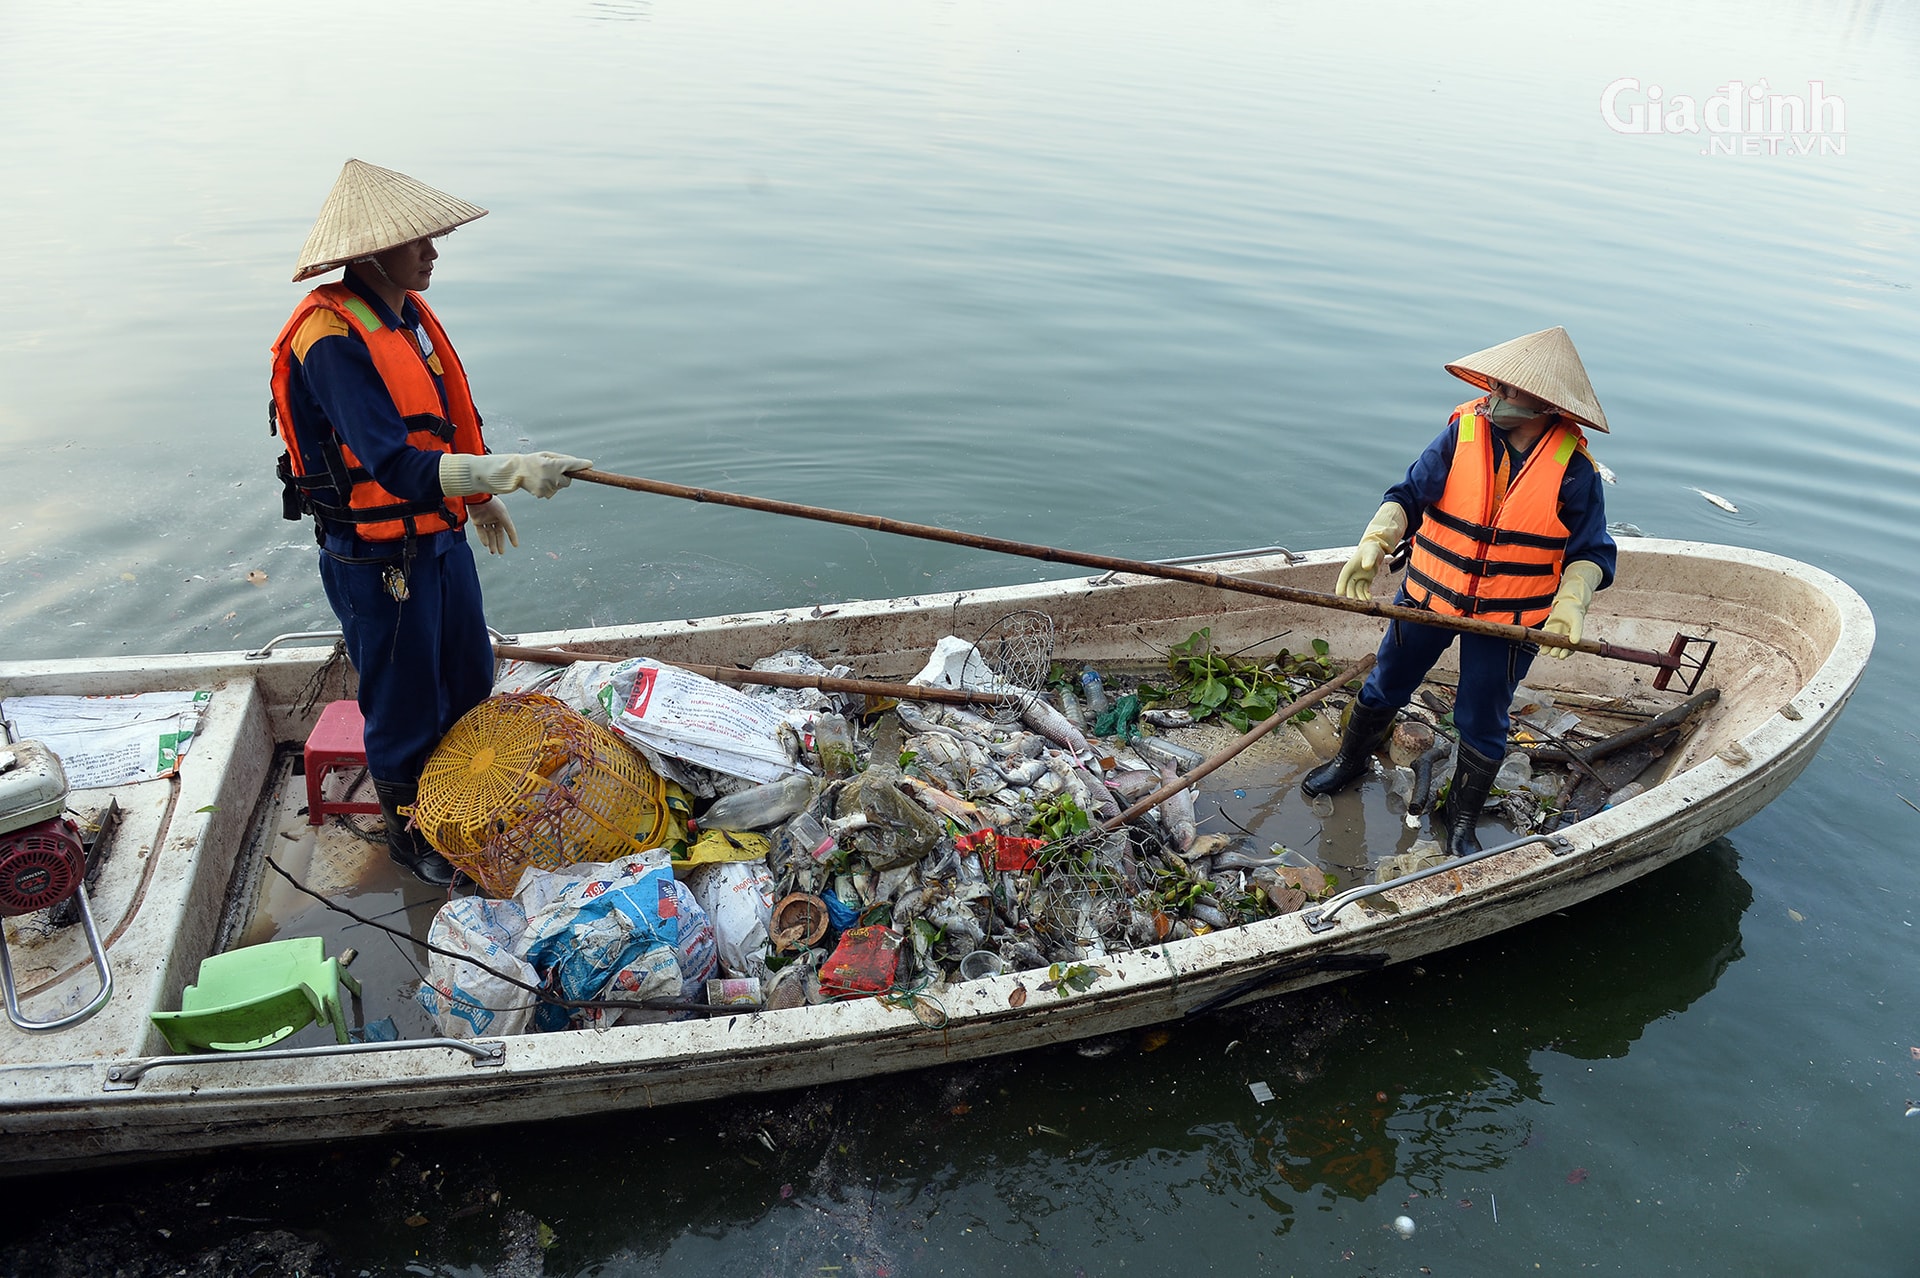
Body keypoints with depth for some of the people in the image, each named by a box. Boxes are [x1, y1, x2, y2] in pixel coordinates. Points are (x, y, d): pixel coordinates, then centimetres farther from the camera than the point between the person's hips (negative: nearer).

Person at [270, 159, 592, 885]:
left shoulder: (408, 314, 4)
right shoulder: (332, 340, -25)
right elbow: (397, 466, -35)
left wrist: (480, 496, 26)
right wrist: (511, 470, -42)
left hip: (440, 534, 9)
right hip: (379, 558, -9)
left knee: (469, 683, 23)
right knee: (405, 706, 9)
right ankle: (408, 833, 33)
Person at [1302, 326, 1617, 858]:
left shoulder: (1573, 468, -14)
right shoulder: (1463, 433, -11)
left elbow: (1590, 553, -8)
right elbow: (1408, 495, -12)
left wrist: (1570, 604, -25)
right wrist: (1373, 544, -29)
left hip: (1508, 619, -2)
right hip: (1429, 595, 2)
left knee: (1482, 723, 12)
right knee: (1384, 687, 19)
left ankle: (1461, 821, 34)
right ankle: (1350, 760, 47)